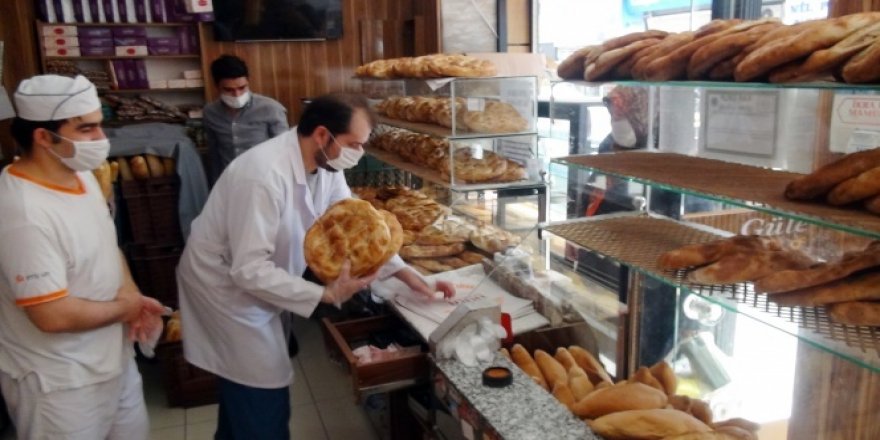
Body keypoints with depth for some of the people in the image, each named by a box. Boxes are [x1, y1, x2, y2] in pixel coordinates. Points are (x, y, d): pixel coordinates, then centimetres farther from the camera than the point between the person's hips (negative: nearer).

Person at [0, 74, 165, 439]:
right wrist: (123, 308, -14)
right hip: (60, 383, -8)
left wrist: (132, 295, -5)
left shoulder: (81, 176, -1)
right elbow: (54, 315, -31)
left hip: (113, 359, 8)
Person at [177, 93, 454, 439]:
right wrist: (327, 294, -31)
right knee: (264, 403, 1)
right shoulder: (265, 175, -34)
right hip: (226, 286, -8)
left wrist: (409, 276, -7)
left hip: (254, 281, 8)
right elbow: (249, 270, -33)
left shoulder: (326, 165, -8)